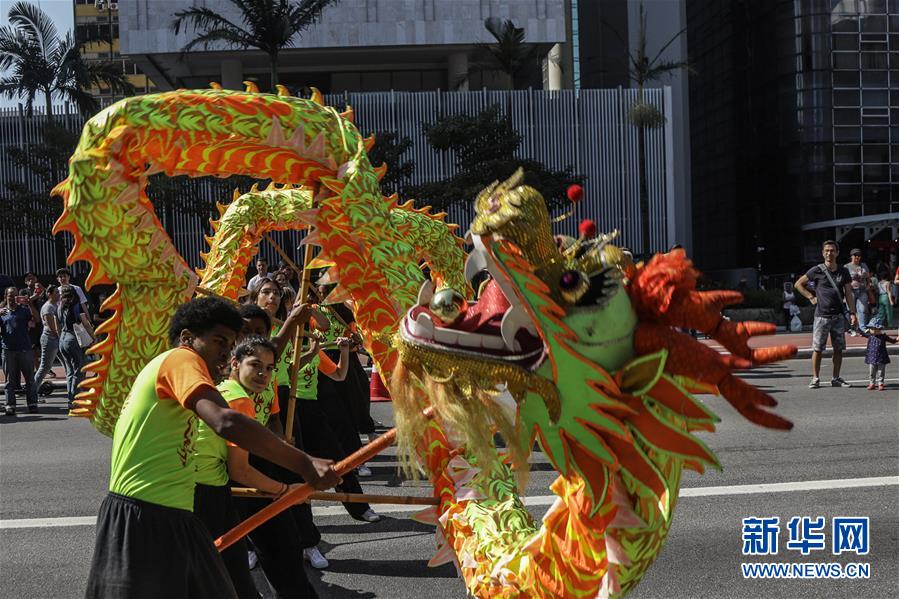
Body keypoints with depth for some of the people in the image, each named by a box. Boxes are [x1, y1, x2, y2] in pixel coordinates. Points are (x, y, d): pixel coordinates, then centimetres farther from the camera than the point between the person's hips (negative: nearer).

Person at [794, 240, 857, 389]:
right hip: (821, 315, -3)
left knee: (838, 348, 6)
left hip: (838, 315, 3)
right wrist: (811, 297, 0)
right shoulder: (817, 270, -1)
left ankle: (836, 378, 15)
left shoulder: (843, 272, 8)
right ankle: (815, 378, 4)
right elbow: (798, 284, 7)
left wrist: (852, 313, 0)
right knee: (817, 348, -3)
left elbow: (848, 293, 8)